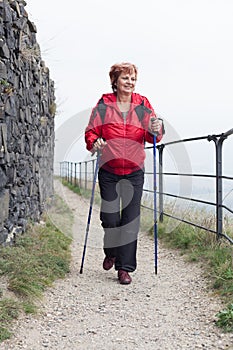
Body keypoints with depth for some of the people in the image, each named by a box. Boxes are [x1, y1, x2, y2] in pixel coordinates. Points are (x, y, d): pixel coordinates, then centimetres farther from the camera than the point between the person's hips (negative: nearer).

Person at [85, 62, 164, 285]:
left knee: (131, 219, -2)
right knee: (110, 218, 0)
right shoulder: (104, 105, 0)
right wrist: (94, 143, -18)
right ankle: (111, 252, 30)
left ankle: (124, 267, 7)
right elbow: (91, 131, 3)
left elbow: (152, 136, 5)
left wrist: (156, 130, -18)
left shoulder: (142, 104, 4)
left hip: (134, 172, 1)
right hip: (108, 171, -1)